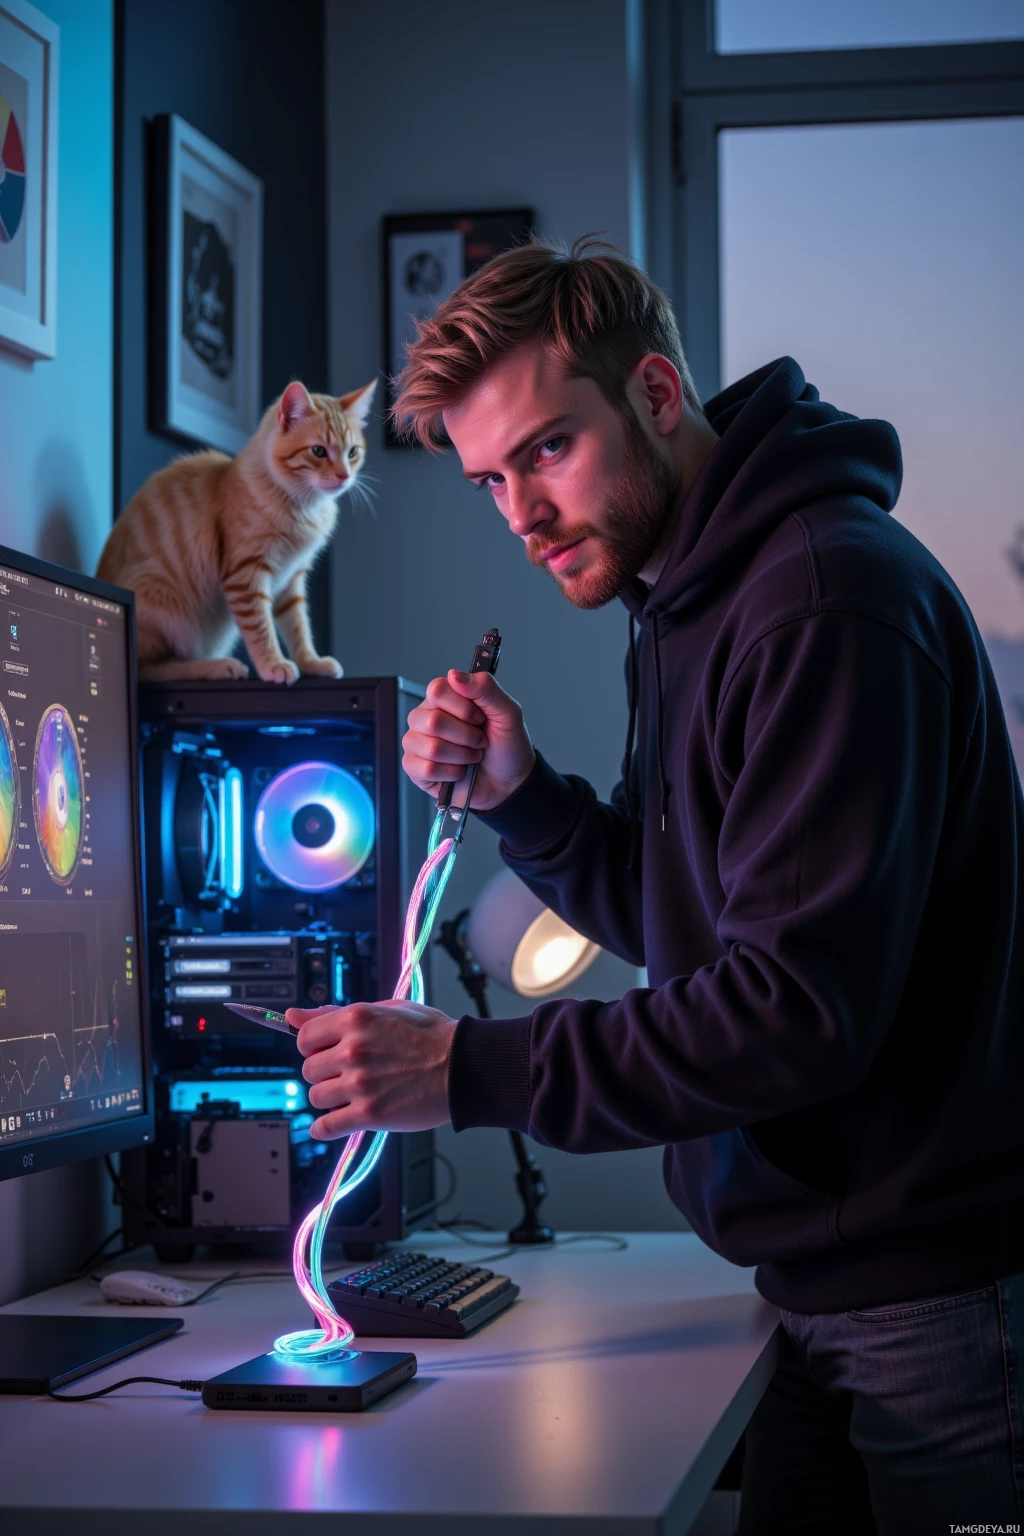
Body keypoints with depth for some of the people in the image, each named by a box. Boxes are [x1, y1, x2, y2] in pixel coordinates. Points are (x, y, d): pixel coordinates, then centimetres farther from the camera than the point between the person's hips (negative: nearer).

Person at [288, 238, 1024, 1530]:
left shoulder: (830, 599, -20)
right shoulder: (678, 611, 12)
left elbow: (804, 1006, -25)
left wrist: (469, 1070, -23)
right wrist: (515, 793, 1)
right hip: (823, 1281, 9)